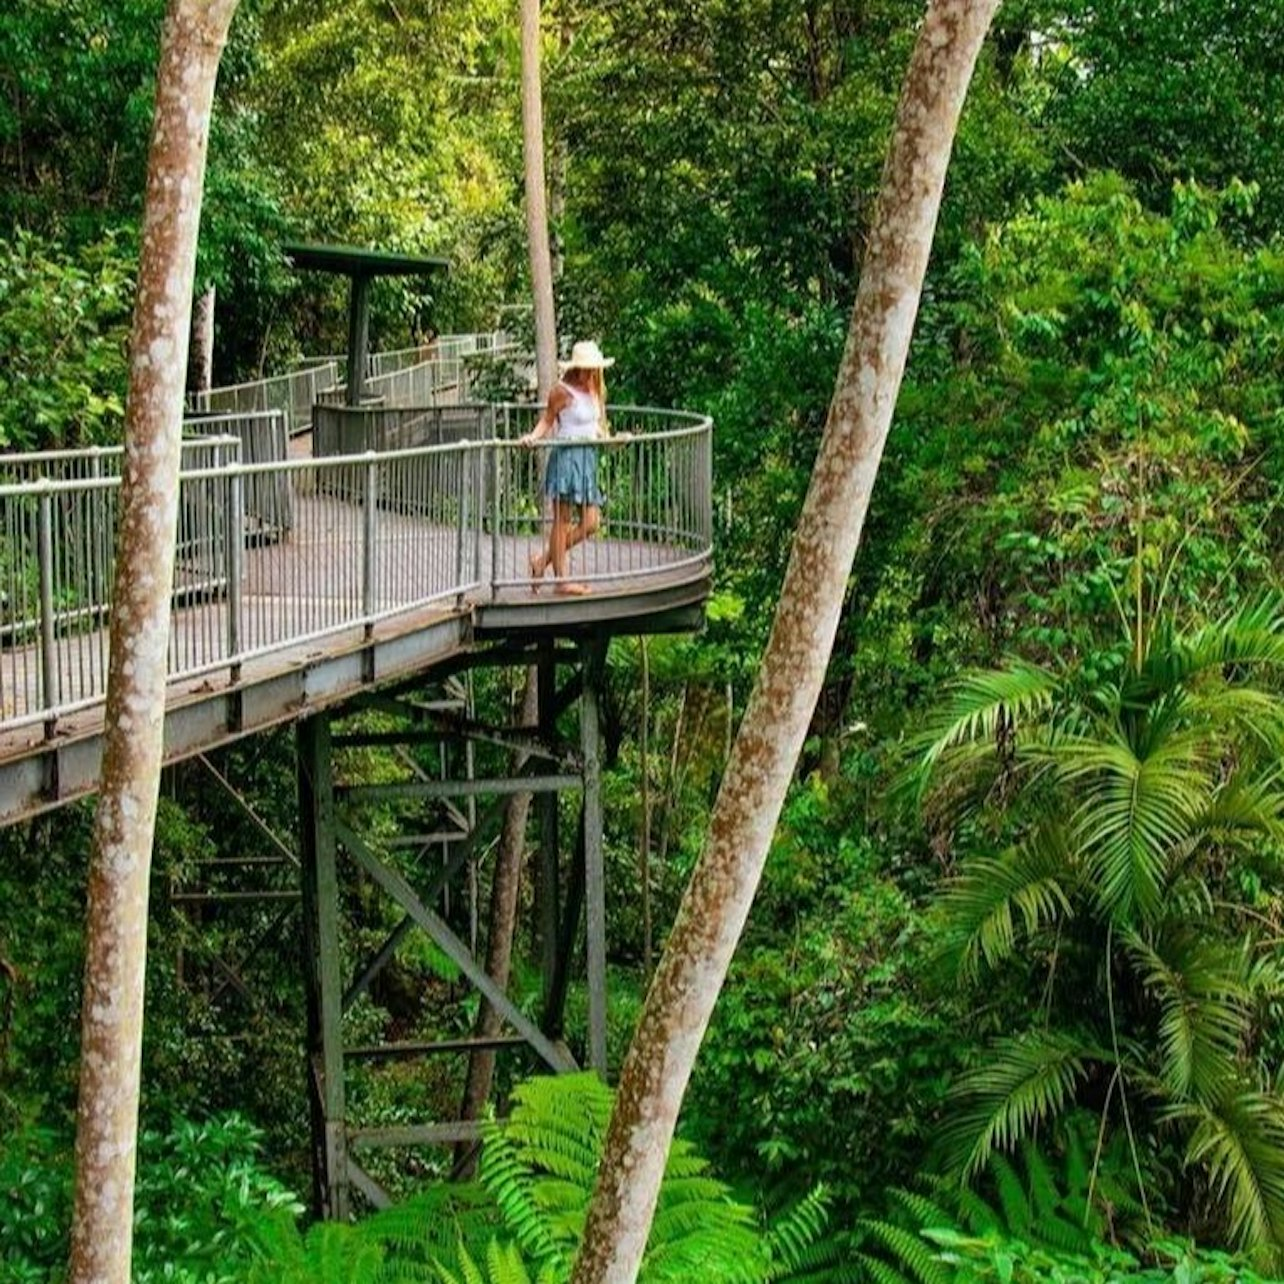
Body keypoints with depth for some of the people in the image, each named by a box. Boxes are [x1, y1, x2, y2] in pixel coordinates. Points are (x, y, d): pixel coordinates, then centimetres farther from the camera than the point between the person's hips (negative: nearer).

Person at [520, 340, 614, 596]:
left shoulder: (594, 392, 13)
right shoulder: (563, 392, -9)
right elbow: (546, 420, -7)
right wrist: (532, 437, -24)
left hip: (588, 458, 8)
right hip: (567, 456, -8)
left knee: (590, 524, 5)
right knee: (563, 521, -3)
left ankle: (543, 560, 18)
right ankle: (561, 580, 2)